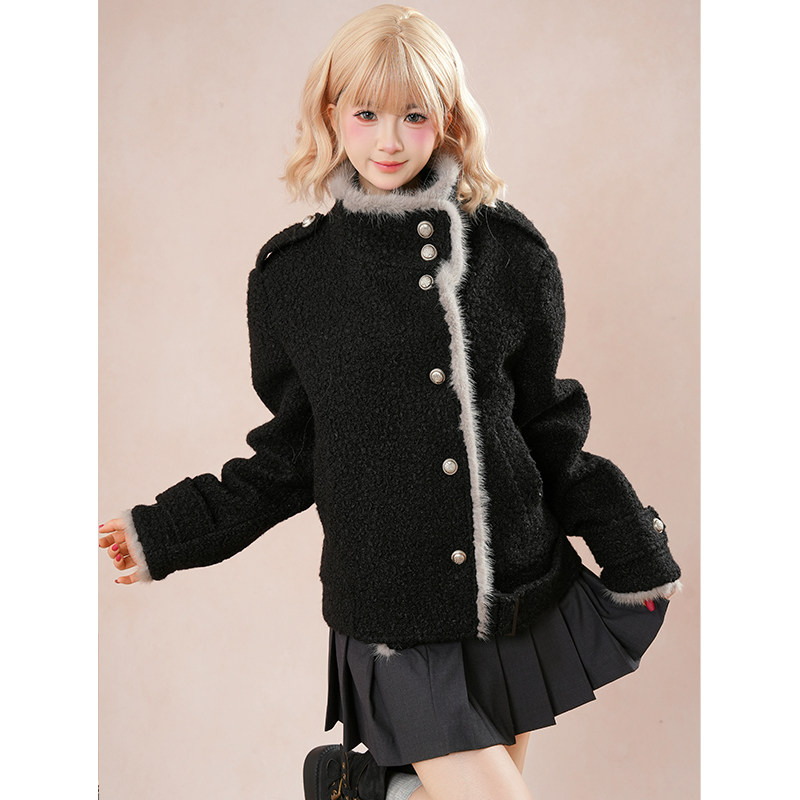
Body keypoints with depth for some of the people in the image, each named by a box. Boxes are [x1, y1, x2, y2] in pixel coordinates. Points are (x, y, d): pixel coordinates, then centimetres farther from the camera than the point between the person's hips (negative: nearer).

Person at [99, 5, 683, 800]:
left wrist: (632, 549, 8)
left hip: (521, 599, 3)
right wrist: (167, 533, 3)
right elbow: (293, 452, 6)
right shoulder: (291, 274, -2)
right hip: (391, 610, -2)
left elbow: (544, 427, 8)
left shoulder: (510, 251, 0)